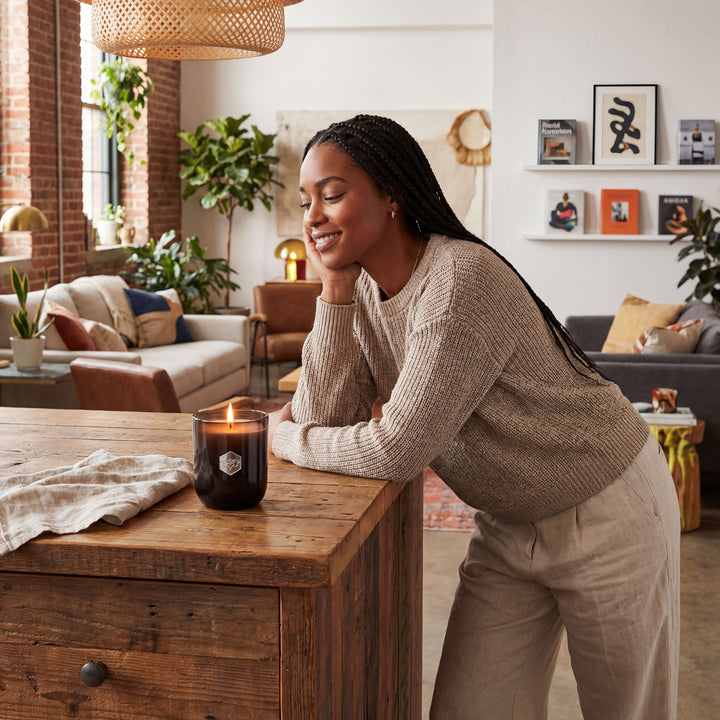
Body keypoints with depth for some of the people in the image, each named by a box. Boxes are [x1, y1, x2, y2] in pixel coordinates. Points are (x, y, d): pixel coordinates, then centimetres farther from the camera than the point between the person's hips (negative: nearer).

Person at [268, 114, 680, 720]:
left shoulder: (463, 280, -29)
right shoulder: (363, 289, -3)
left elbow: (398, 450, -31)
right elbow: (324, 419, -11)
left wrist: (284, 438, -15)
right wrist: (333, 287, -16)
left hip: (606, 515, -7)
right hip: (509, 527, 7)